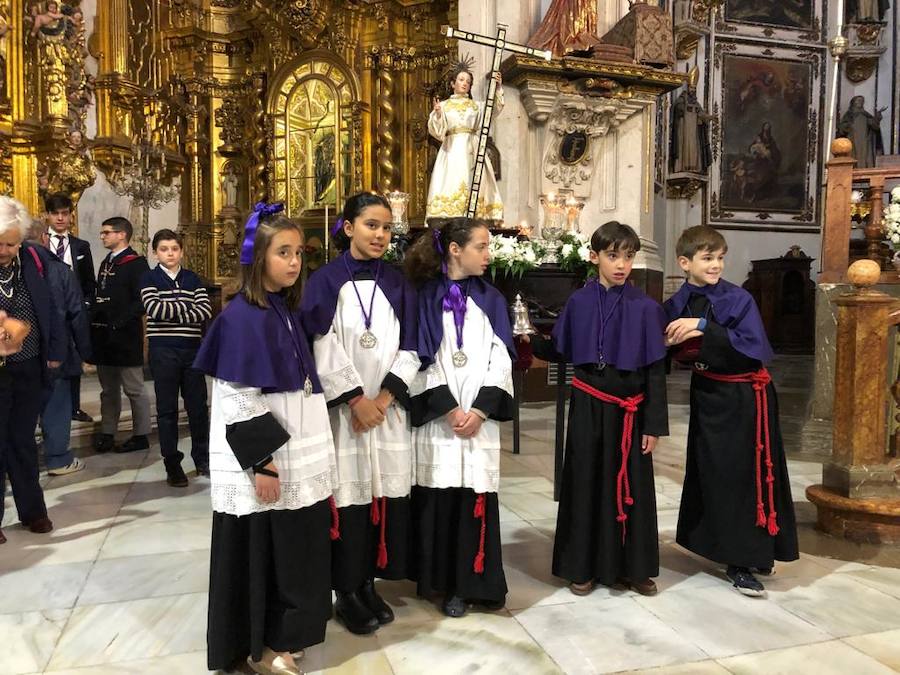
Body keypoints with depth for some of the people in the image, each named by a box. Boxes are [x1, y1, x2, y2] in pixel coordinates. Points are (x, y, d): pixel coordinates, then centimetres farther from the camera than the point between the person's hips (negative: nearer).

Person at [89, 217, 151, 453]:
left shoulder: (136, 263, -10)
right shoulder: (106, 263, 16)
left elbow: (142, 301, -17)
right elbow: (99, 297, 18)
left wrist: (119, 323, -20)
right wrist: (93, 323, 5)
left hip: (125, 337, -8)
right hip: (103, 336, 8)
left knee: (134, 389, 2)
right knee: (108, 390, 15)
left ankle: (141, 436, 11)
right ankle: (107, 434, 24)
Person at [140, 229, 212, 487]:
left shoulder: (192, 279, 8)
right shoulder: (150, 278, 2)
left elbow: (206, 311, -5)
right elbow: (155, 309, -15)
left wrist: (171, 313, -12)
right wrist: (188, 306, -8)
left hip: (192, 349, 2)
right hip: (163, 351, -2)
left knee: (198, 405, 7)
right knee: (167, 407, 4)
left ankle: (202, 457, 22)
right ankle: (172, 464, 12)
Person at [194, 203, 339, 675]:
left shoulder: (287, 310, 9)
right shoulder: (241, 316, -16)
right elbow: (236, 400, -19)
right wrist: (260, 462, -20)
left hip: (295, 459, 8)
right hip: (262, 464, -8)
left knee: (292, 552, 16)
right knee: (261, 556, 6)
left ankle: (279, 637, 33)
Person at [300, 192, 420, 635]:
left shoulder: (396, 284, 8)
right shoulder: (325, 282, -3)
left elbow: (409, 348, 5)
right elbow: (324, 350, -9)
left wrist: (385, 397, -6)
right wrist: (356, 399, -12)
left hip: (388, 408, 4)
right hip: (342, 410, -4)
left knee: (385, 495, 7)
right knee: (348, 496, 0)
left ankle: (369, 582, 24)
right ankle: (347, 592, 16)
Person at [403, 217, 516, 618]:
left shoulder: (491, 299, 9)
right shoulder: (426, 298, 1)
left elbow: (501, 358, 3)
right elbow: (420, 359, -4)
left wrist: (480, 410, -9)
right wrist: (448, 409, -12)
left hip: (479, 417, 2)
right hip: (437, 416, -2)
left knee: (476, 496, 1)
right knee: (438, 497, 3)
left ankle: (471, 582, 15)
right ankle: (442, 581, 20)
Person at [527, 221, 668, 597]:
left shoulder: (645, 308, -4)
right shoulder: (579, 302, 0)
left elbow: (655, 369, -4)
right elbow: (560, 352, 10)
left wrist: (654, 424, -5)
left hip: (629, 410, 0)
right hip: (588, 407, 1)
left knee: (631, 485, 9)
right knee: (586, 483, 9)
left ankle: (634, 567, 26)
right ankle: (583, 566, 23)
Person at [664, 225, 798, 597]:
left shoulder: (738, 299, -11)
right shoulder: (676, 306, -1)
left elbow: (752, 347, -22)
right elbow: (672, 353, 6)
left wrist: (705, 329, -27)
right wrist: (676, 344, -16)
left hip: (744, 398, -3)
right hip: (707, 395, 3)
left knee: (746, 475, 2)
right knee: (711, 472, 9)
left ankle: (743, 562, 16)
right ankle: (717, 542, 24)